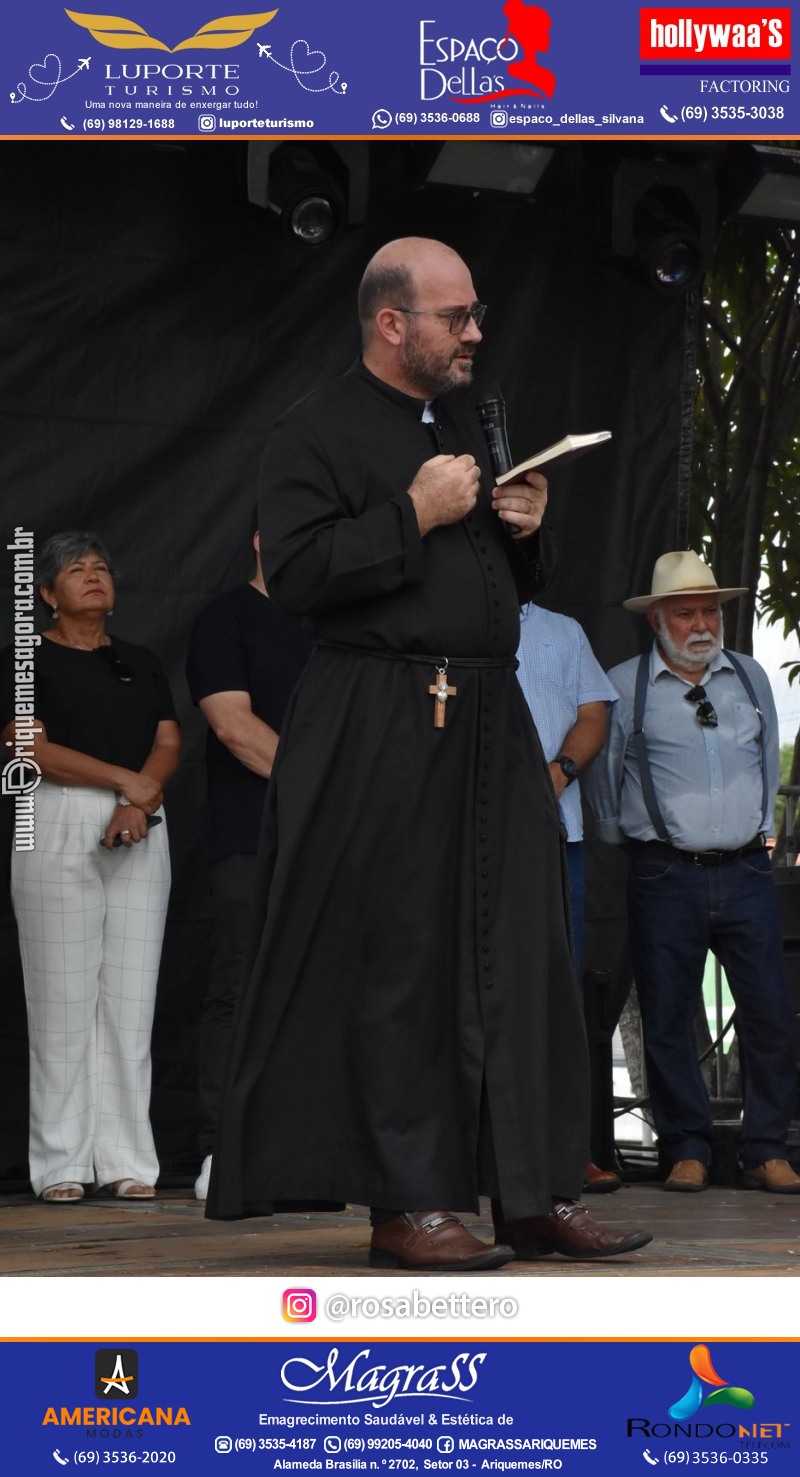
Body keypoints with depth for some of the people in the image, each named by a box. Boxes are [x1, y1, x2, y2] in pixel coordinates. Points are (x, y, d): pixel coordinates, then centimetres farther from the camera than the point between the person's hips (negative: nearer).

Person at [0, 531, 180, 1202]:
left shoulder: (142, 662, 19)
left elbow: (169, 744, 8)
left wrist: (140, 805, -11)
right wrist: (127, 780, -10)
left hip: (139, 833, 4)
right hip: (58, 829, -4)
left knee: (131, 997, -1)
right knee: (63, 1000, -6)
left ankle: (128, 1162, 2)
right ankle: (62, 1165, -3)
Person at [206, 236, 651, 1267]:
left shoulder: (467, 425, 21)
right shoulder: (317, 431, -2)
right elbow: (294, 574, -15)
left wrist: (524, 530, 8)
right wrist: (416, 513, -14)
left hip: (491, 722, 7)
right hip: (380, 734, -7)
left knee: (521, 954, 4)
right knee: (399, 967, -4)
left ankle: (536, 1193, 10)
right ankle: (404, 1207, 4)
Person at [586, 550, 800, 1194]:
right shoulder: (623, 686, 3)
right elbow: (604, 777, 11)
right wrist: (623, 842, 14)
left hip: (746, 870, 3)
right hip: (666, 875, -2)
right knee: (668, 1018, -1)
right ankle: (687, 1151, 9)